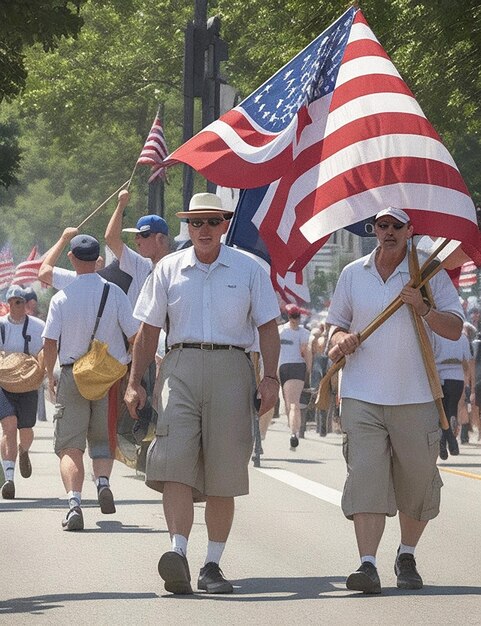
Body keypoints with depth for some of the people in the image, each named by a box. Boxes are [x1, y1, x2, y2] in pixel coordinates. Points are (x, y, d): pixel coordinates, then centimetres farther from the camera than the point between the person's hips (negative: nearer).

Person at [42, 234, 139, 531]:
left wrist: (50, 376, 10)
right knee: (103, 438, 17)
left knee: (70, 444, 0)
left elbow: (50, 342, -4)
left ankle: (74, 500, -17)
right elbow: (135, 334, -4)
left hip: (72, 374, -1)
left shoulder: (62, 297, -4)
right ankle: (103, 480, -10)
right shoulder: (114, 293, -4)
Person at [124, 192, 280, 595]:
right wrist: (135, 382, 8)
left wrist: (270, 377, -4)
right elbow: (149, 330, 14)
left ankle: (213, 565, 5)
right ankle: (178, 554, -26)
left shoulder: (249, 269, 10)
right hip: (181, 366, 0)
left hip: (231, 369, 0)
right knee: (176, 460, -17)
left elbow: (268, 327, 8)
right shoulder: (169, 269, 12)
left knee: (223, 475, -1)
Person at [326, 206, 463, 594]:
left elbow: (454, 329, 0)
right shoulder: (353, 274, 11)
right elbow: (338, 323, 21)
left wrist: (422, 308, -16)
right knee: (365, 475, -12)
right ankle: (368, 564, -17)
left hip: (415, 397, -1)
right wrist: (340, 339, -1)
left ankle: (407, 558, 25)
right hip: (362, 396, 1)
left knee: (417, 479, 5)